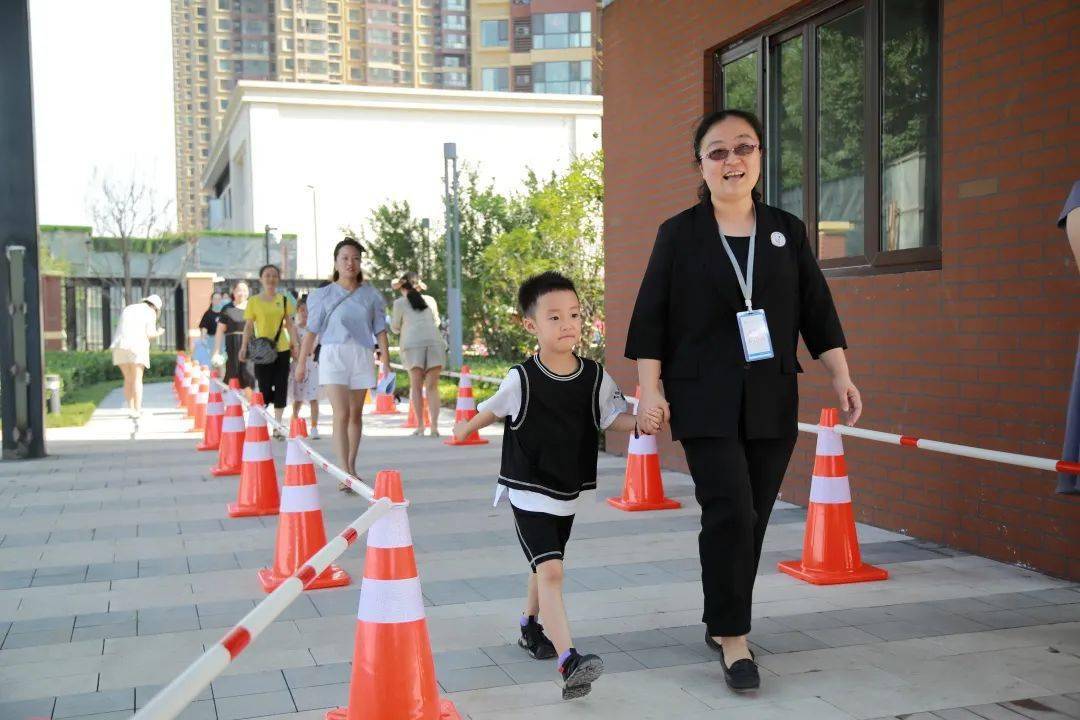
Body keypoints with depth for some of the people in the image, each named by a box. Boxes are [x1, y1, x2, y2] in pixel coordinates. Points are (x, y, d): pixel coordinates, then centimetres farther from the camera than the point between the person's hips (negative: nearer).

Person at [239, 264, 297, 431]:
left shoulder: (284, 299, 8)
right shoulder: (254, 301, 2)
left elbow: (289, 324, 11)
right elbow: (248, 326, 2)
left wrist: (294, 345, 4)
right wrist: (244, 347, -7)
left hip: (282, 350, 2)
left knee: (281, 387, 3)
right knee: (264, 388, -4)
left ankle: (277, 426, 10)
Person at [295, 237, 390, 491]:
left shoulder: (370, 295, 8)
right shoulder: (324, 295, 4)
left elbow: (380, 329, 9)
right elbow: (312, 330, 6)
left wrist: (385, 360, 2)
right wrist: (302, 362, 7)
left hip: (362, 356, 3)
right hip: (333, 355, -3)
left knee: (356, 415, 10)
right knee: (341, 415, -13)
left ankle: (352, 469, 21)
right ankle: (346, 474, -17)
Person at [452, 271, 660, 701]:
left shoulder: (595, 378, -6)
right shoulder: (522, 380, -15)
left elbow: (614, 418, -6)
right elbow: (494, 409, 3)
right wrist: (466, 428, 21)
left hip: (568, 494, 5)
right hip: (528, 492, -5)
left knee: (546, 566, 23)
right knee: (550, 571, -18)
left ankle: (530, 628, 47)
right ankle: (569, 663, -23)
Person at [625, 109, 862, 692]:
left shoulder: (787, 232, 10)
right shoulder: (679, 234, 1)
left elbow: (817, 310, 11)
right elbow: (651, 317, 0)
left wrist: (841, 376, 3)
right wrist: (649, 388, -7)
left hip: (772, 401, 4)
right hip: (707, 401, -3)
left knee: (753, 518, 7)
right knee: (730, 512, -12)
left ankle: (721, 623, 24)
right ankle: (733, 641, 0)